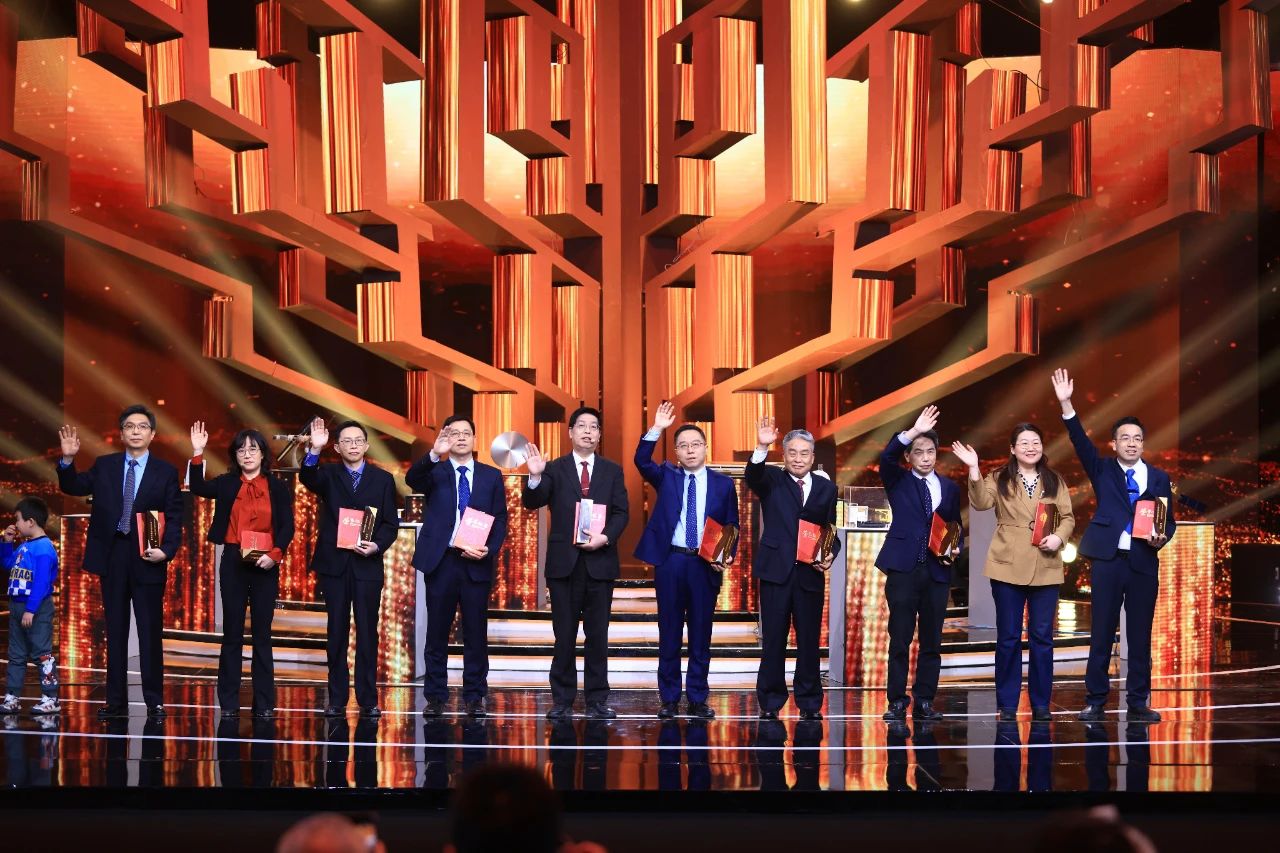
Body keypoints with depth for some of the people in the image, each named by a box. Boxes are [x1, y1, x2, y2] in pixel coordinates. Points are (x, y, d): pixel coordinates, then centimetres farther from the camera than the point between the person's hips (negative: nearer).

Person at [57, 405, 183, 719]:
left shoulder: (166, 472, 2)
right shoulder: (104, 466, 9)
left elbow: (174, 517, -1)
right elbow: (73, 487, 3)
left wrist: (166, 550, -15)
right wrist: (68, 459, -14)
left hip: (147, 559, -2)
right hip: (112, 558, 2)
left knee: (150, 632, 0)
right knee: (115, 632, 8)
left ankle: (154, 702, 5)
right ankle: (116, 701, 12)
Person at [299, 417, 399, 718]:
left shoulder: (382, 479, 7)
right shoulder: (329, 475, 6)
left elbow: (391, 523, 4)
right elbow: (307, 478, -17)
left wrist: (377, 546, -15)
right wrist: (315, 450, -36)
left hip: (367, 565, 0)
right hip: (334, 563, 0)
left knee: (367, 633, 1)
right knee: (337, 633, 4)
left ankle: (368, 700, 5)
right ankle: (336, 700, 8)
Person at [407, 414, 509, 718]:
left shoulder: (491, 476, 10)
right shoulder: (434, 472, 4)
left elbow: (500, 520, 8)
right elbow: (412, 479, -18)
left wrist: (489, 550, -9)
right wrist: (434, 454, -35)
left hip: (477, 564, 1)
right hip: (440, 561, -1)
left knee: (476, 633, 3)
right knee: (437, 632, 4)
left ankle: (475, 697, 11)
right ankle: (435, 697, 11)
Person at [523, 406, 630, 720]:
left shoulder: (612, 470, 8)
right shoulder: (555, 469, 4)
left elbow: (621, 512, 3)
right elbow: (532, 503, -8)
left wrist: (605, 537, -15)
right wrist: (535, 477, -28)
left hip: (600, 561, 1)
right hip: (564, 561, -1)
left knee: (598, 635, 5)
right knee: (564, 635, 3)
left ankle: (597, 700, 10)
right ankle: (562, 700, 8)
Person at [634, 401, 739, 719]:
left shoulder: (723, 484, 7)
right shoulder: (667, 477, 7)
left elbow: (732, 526, 9)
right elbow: (642, 460, -11)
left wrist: (728, 556, -7)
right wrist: (656, 429, -22)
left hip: (705, 566, 0)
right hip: (670, 562, 0)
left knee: (701, 635, 5)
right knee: (669, 634, 4)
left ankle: (698, 699, 12)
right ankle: (669, 699, 11)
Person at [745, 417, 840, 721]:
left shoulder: (826, 488, 11)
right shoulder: (772, 480, 4)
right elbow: (753, 477, -19)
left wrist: (830, 555, -7)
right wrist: (762, 448, -37)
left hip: (810, 574, 2)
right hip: (776, 570, -2)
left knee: (809, 640, 4)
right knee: (773, 639, 1)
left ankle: (809, 703, 13)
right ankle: (770, 702, 8)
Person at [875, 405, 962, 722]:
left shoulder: (949, 488, 13)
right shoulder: (898, 482, 6)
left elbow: (955, 527, 20)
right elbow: (886, 457, -14)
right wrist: (914, 431, -27)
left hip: (936, 571, 3)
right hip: (903, 569, -3)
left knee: (932, 641, 4)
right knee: (899, 639, -3)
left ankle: (924, 701, 10)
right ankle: (897, 702, 2)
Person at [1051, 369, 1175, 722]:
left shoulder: (1159, 478, 10)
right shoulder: (1103, 471, 7)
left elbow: (1169, 521, 12)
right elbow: (1081, 441, -7)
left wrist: (1162, 537, -11)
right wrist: (1066, 404, -20)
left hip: (1143, 562, 1)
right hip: (1108, 560, -1)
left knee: (1140, 634, 5)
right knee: (1101, 633, 2)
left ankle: (1138, 702, 11)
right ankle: (1095, 701, 7)